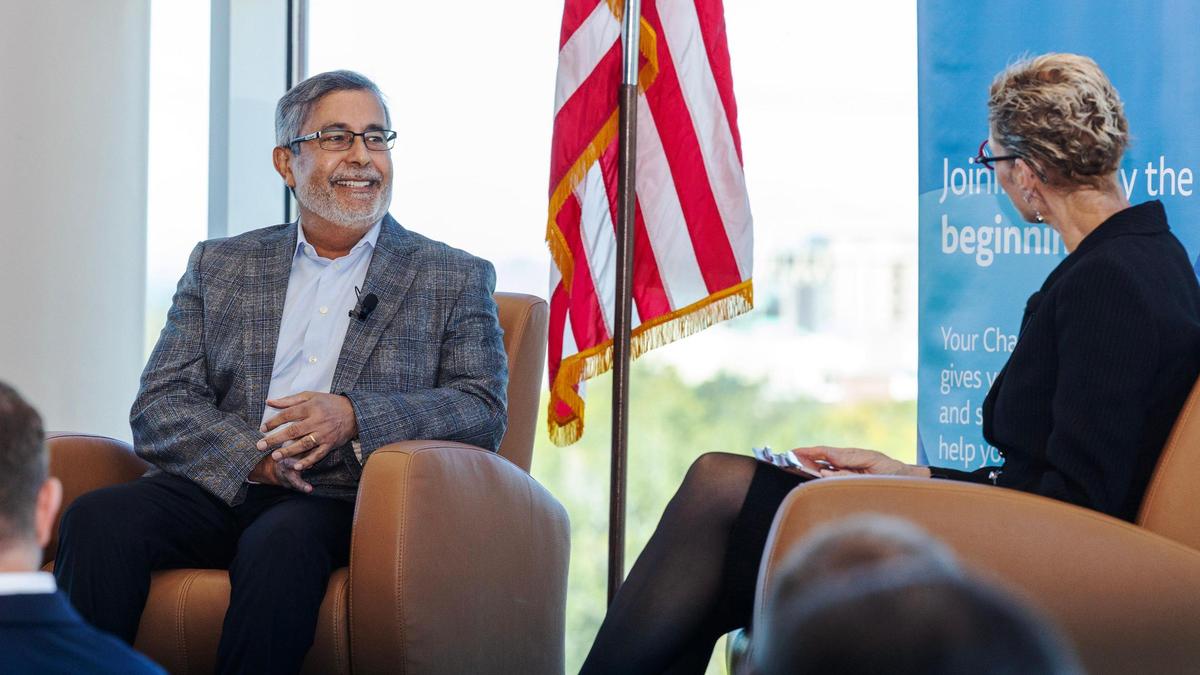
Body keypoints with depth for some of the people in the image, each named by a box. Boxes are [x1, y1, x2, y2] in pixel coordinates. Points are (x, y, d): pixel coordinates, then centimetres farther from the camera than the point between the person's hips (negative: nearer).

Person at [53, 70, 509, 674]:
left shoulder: (455, 279, 15)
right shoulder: (218, 266, 20)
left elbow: (484, 411, 2)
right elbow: (158, 408, 10)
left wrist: (355, 416, -16)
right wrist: (250, 454, -12)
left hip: (346, 499, -2)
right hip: (224, 487, 2)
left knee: (280, 541, -37)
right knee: (98, 518, -28)